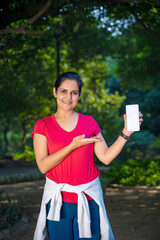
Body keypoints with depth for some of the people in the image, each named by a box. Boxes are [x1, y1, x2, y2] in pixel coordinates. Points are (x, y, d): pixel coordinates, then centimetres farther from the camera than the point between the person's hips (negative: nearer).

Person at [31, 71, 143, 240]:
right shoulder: (43, 125, 0)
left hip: (88, 198, 1)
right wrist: (73, 145, -17)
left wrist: (126, 133, -9)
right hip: (58, 200, -1)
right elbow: (43, 166, -10)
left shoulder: (89, 122, 5)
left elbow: (105, 157, 0)